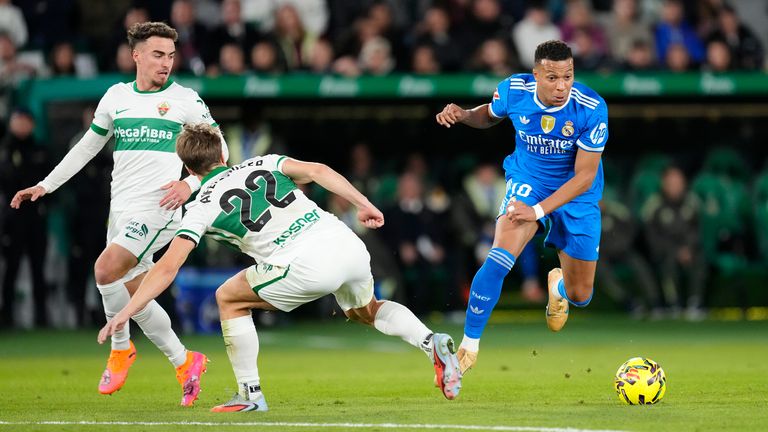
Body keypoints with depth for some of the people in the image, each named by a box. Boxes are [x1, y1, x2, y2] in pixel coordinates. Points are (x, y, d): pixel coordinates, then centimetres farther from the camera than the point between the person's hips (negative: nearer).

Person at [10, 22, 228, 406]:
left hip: (157, 207, -5)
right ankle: (184, 363, 17)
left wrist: (190, 183, -13)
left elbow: (218, 149, 4)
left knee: (105, 270, -22)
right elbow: (87, 146, 22)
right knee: (136, 299, 3)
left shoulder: (185, 100, 0)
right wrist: (46, 185, 19)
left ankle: (120, 347, -3)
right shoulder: (116, 97, 12)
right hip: (121, 209, 6)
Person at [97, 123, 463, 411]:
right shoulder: (262, 164, 21)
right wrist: (363, 204, 5)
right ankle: (432, 343, 8)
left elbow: (167, 268, 3)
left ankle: (250, 393, 15)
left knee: (229, 298, 16)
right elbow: (317, 171, 4)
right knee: (365, 311, 33)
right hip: (348, 245, 5)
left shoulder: (203, 207, 9)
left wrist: (126, 312, 6)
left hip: (308, 267, -5)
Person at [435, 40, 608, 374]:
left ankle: (559, 285, 51)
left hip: (577, 196, 0)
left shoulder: (592, 108, -26)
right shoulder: (514, 90, -19)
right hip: (527, 182, 0)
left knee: (580, 296, 10)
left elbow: (584, 177, -22)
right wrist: (462, 115, -16)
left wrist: (538, 211, -29)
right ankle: (469, 345, -17)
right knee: (501, 256, -29)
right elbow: (490, 116, 7)